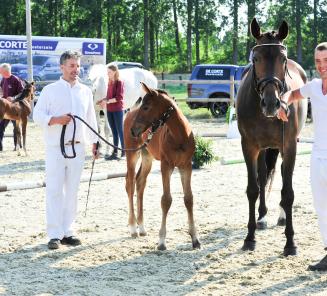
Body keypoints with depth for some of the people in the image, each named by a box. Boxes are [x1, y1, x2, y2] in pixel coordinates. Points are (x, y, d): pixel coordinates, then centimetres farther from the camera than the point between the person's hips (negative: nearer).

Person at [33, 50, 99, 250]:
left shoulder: (86, 91, 10)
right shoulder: (50, 90, 0)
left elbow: (91, 119, 14)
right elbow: (37, 115, -4)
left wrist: (95, 143, 10)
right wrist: (54, 119, -21)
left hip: (78, 147, 4)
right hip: (55, 147, -3)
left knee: (72, 190, 8)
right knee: (54, 190, -4)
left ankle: (67, 232, 15)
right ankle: (55, 235, -1)